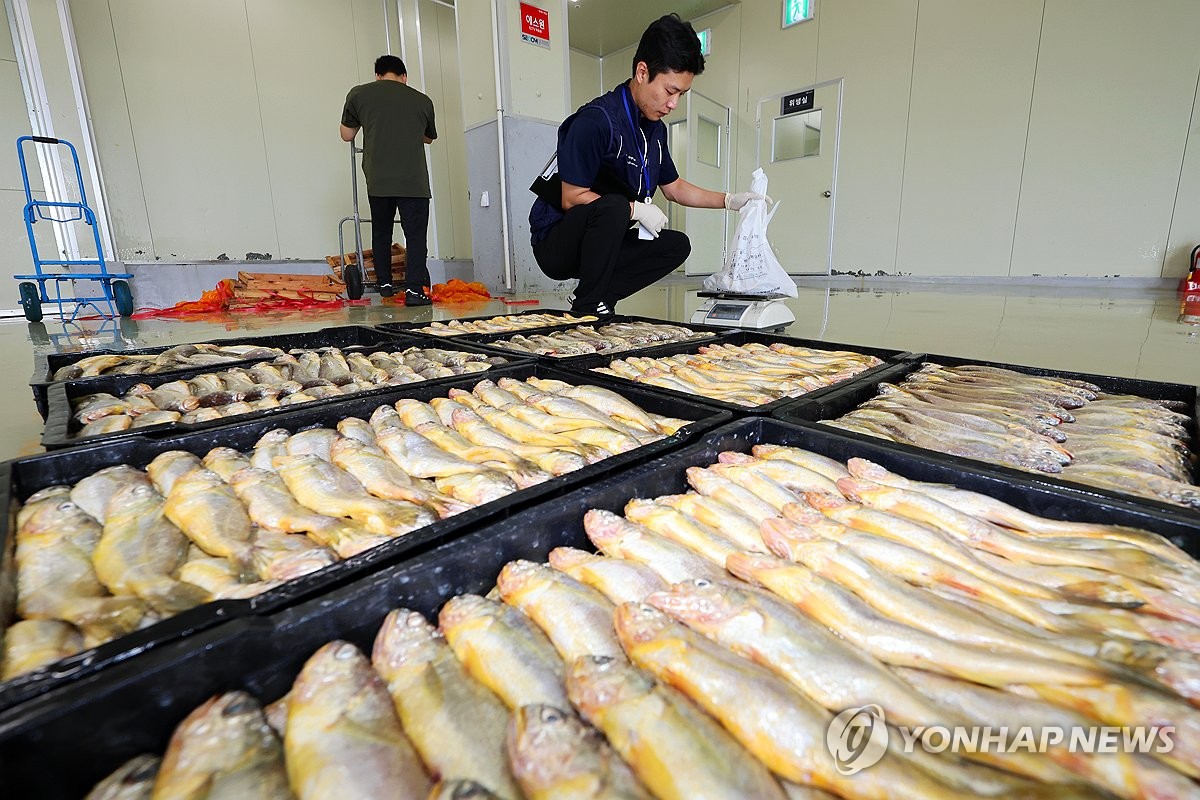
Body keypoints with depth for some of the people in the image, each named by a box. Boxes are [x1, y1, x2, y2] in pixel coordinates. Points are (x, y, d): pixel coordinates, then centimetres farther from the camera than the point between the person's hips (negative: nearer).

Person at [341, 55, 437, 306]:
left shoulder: (359, 94, 10)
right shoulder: (422, 100, 10)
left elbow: (346, 135, 17)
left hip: (377, 180, 2)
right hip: (414, 181, -1)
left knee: (381, 233, 16)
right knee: (415, 235, -1)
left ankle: (384, 284, 24)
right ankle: (414, 289, -12)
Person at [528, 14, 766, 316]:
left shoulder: (655, 129, 8)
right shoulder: (595, 120, -19)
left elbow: (674, 188, 18)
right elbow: (571, 199, -21)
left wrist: (731, 200, 7)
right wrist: (637, 210, -19)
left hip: (600, 243, 8)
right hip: (555, 243, -8)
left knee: (677, 244, 0)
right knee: (613, 205, -35)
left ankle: (599, 297, -6)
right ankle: (584, 311, -21)